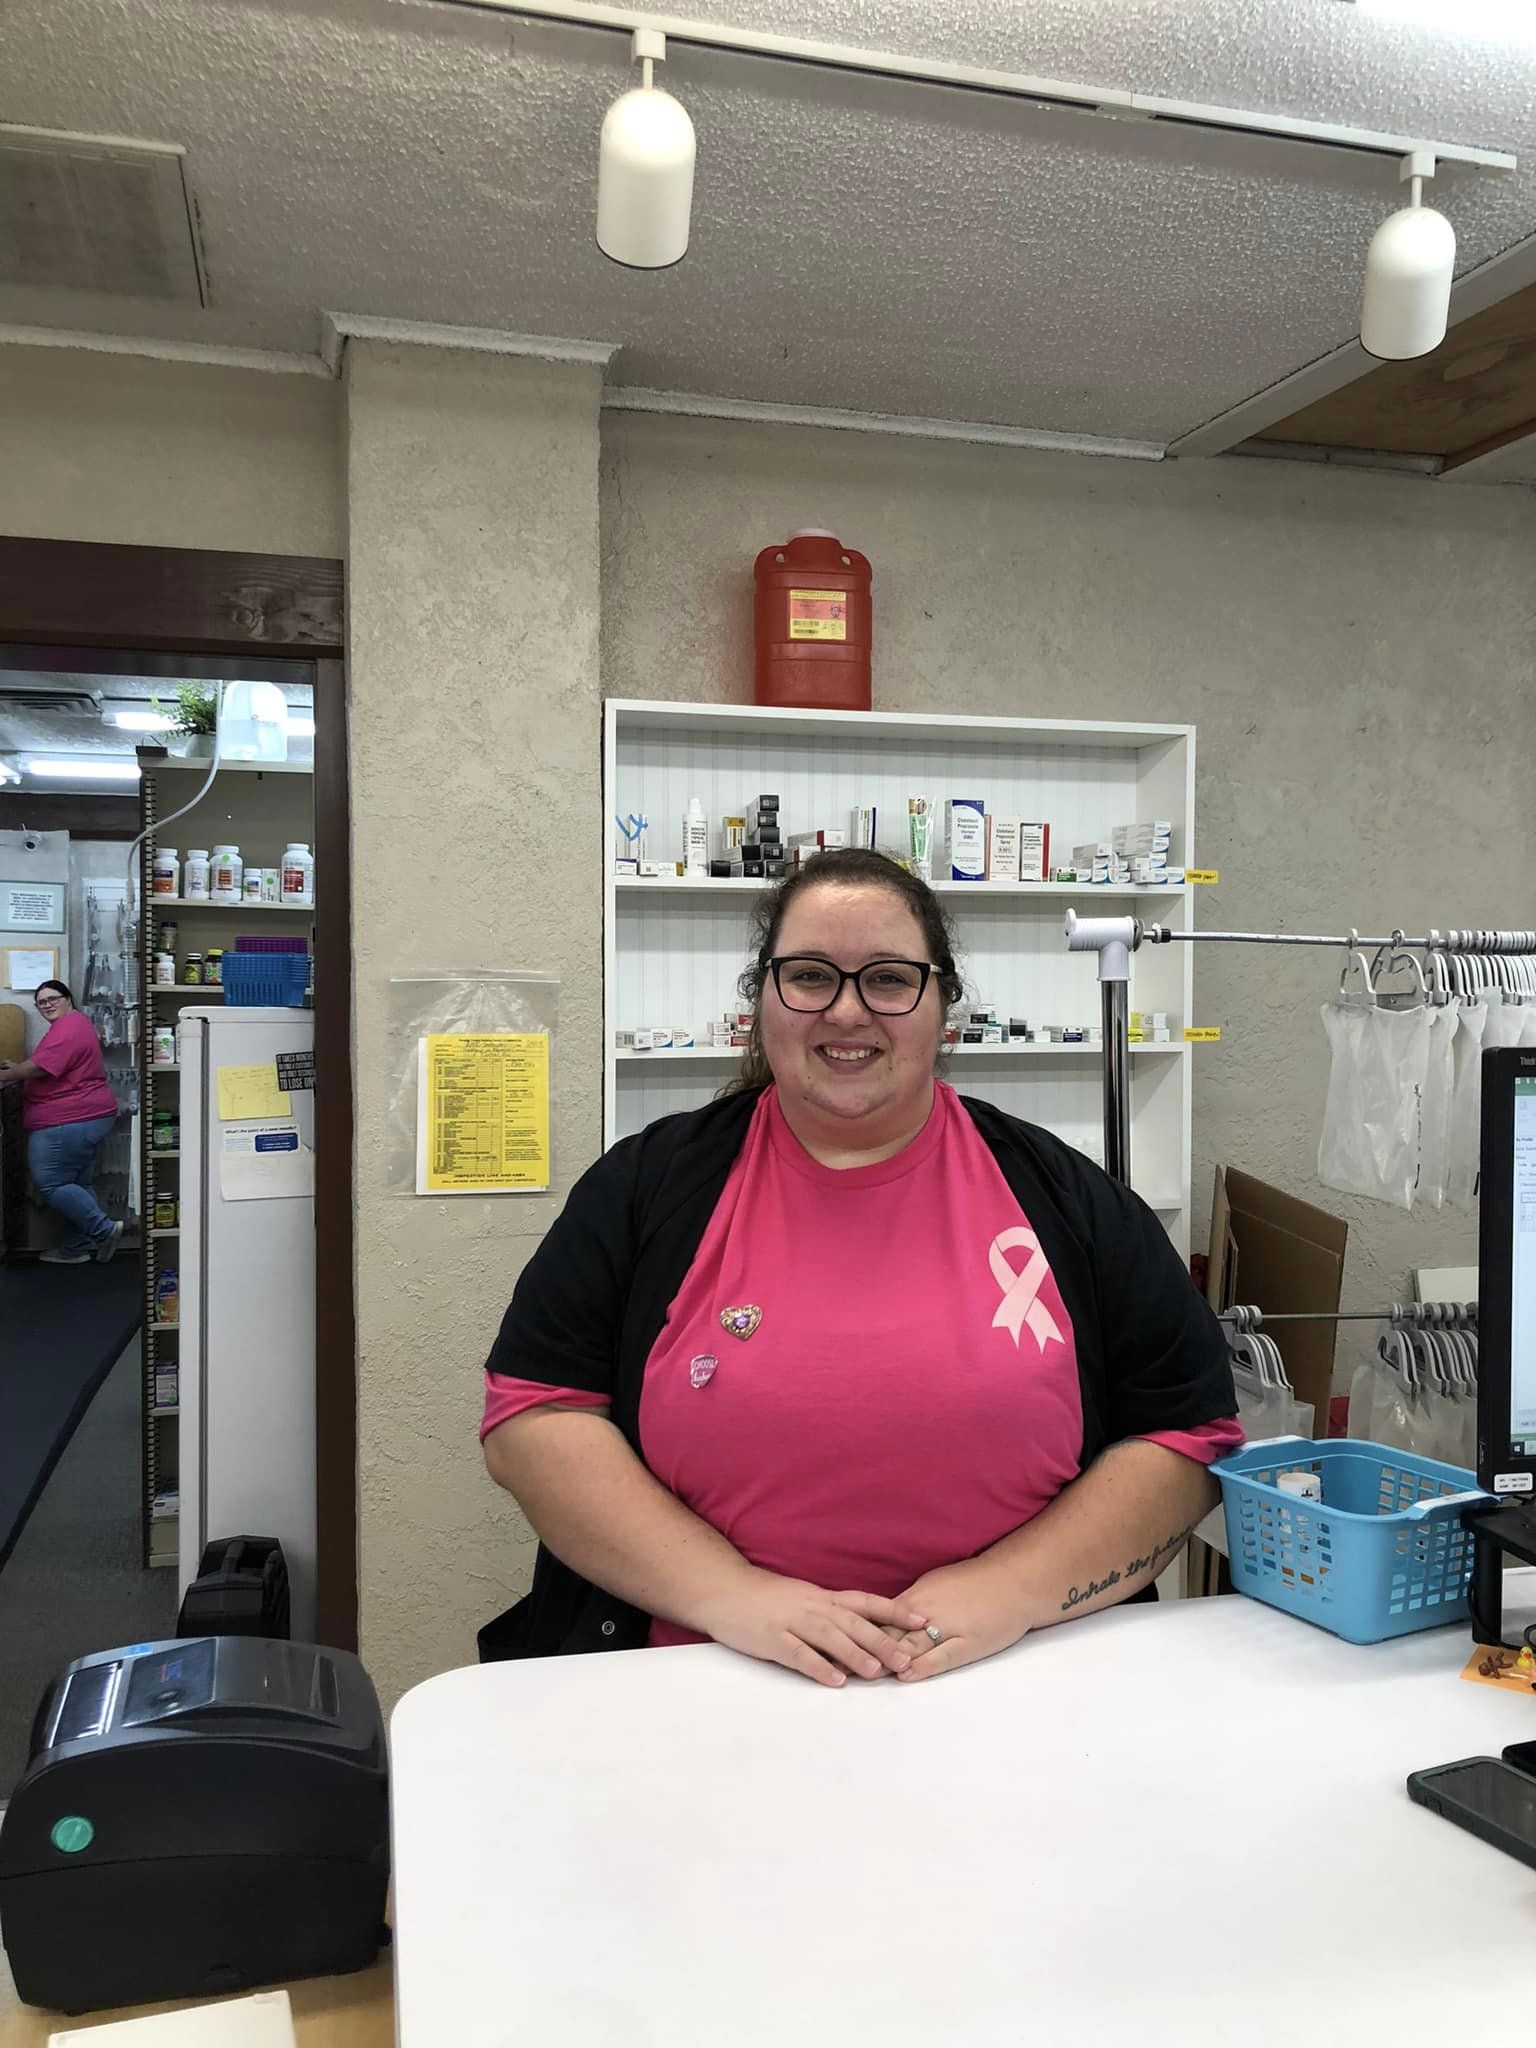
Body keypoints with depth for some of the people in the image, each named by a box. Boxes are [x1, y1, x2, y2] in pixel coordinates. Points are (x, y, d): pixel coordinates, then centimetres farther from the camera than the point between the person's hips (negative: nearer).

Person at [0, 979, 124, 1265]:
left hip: (69, 1122, -11)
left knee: (50, 1185, -6)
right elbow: (53, 1069, 25)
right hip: (88, 1116, 11)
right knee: (76, 1185, 14)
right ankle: (78, 1247, 19)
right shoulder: (73, 1025, 19)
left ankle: (104, 1229, -4)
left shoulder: (68, 1028, -16)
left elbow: (41, 1067, -22)